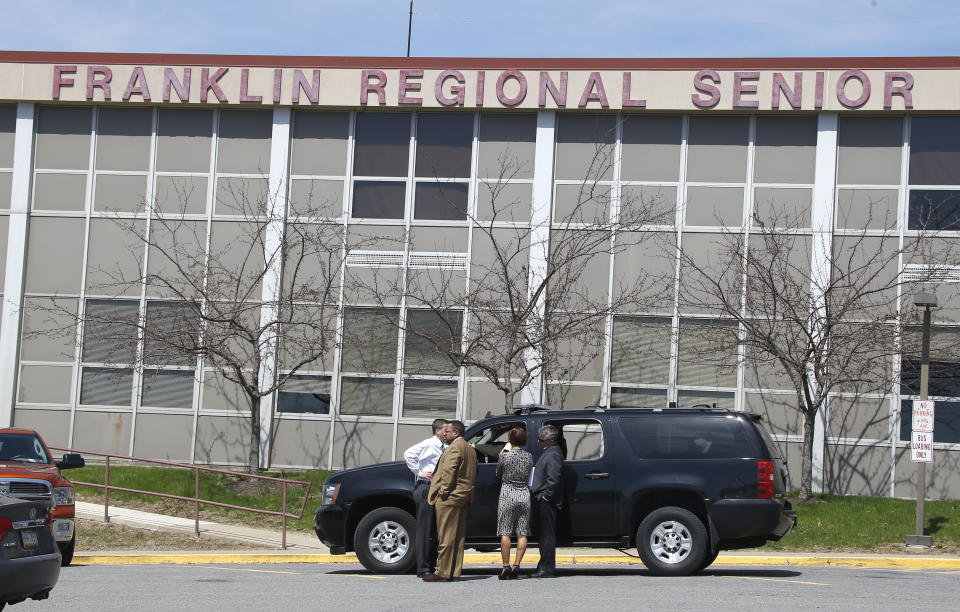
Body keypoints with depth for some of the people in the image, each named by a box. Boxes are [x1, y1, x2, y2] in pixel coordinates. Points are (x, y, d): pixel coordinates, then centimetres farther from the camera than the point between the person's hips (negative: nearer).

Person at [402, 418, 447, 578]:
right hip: (426, 488, -9)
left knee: (435, 530, 12)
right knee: (425, 529, -6)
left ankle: (432, 565, 19)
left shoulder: (444, 447, 15)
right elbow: (409, 454, -22)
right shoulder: (429, 444, -10)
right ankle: (423, 568, -5)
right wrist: (419, 472, -17)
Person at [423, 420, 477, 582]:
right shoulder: (470, 449, 18)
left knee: (446, 536, -8)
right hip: (464, 497, 10)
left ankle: (443, 572, -8)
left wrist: (443, 491, -14)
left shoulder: (454, 448, -12)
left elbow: (448, 471, -19)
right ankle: (455, 572, 10)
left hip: (450, 497, -10)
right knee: (458, 536, 9)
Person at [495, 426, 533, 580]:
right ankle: (516, 565, -1)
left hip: (508, 494, -3)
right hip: (524, 494, 3)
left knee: (505, 533, 1)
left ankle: (506, 566, -2)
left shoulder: (505, 456, -8)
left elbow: (498, 476, 4)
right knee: (522, 533, 6)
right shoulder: (529, 457, 1)